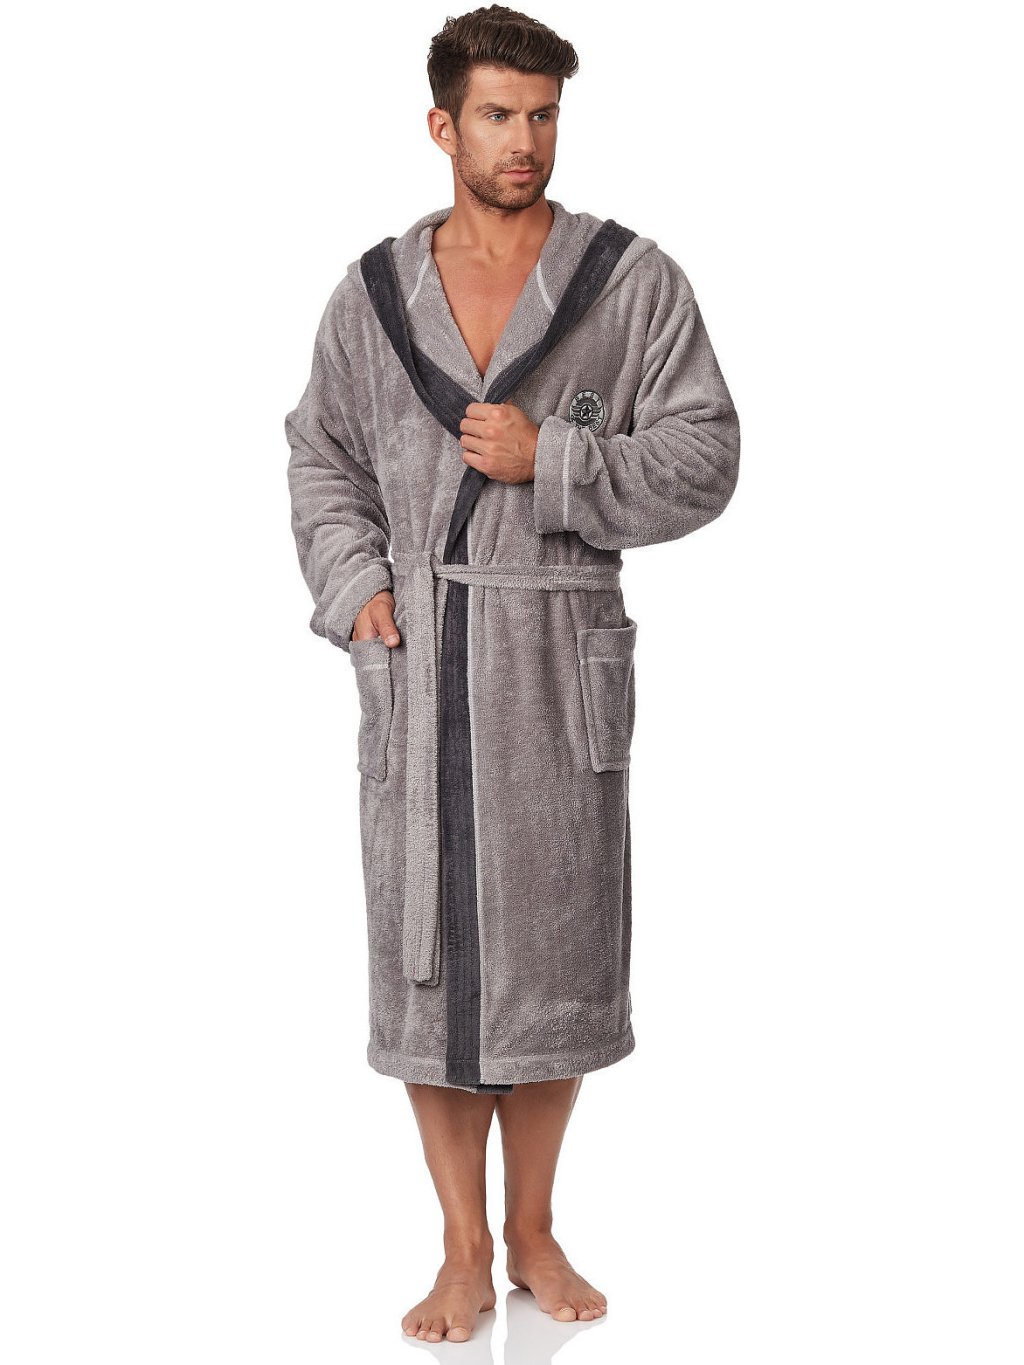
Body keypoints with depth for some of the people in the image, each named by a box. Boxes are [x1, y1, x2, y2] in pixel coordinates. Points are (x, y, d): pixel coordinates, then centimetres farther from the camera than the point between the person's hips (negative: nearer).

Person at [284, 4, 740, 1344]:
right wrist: (351, 586, -1)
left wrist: (548, 461, -15)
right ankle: (464, 1253, 19)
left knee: (550, 947, 6)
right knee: (422, 948, 5)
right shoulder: (374, 291, 6)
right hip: (413, 657, 2)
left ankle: (533, 1231, 26)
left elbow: (703, 461, -4)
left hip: (562, 662, -2)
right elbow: (321, 458, 15)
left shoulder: (632, 280, -1)